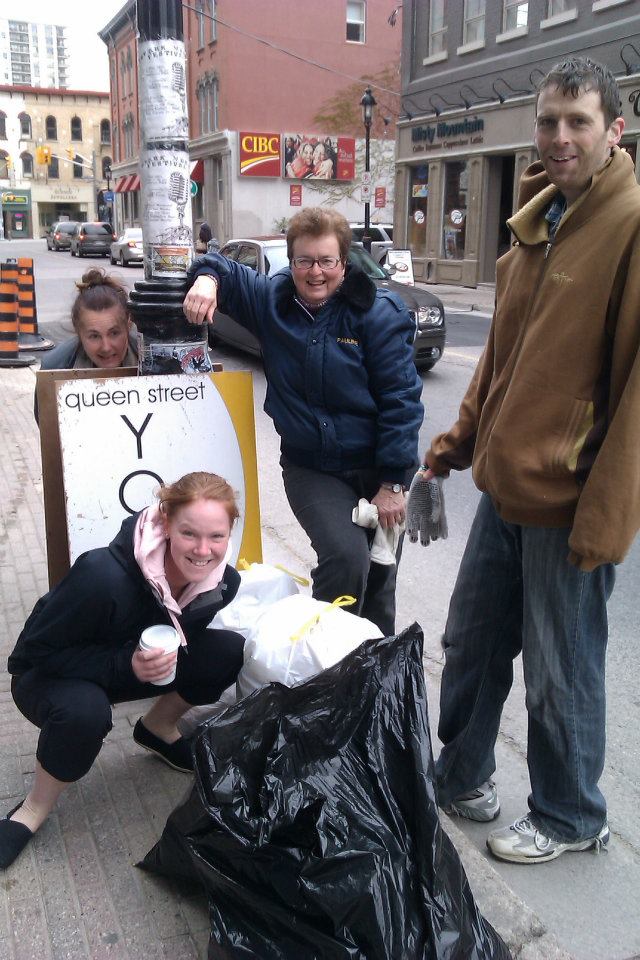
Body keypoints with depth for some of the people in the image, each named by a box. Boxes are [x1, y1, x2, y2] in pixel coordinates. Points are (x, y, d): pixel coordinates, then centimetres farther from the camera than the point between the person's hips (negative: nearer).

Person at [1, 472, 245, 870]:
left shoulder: (224, 581, -19)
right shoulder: (104, 575, -38)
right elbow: (39, 650, -27)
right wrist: (125, 664, -39)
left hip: (139, 666, 5)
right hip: (49, 676, -5)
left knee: (230, 651, -16)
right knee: (84, 710, -39)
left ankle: (158, 728, 12)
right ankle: (36, 807, -8)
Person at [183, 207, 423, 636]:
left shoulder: (379, 312, -9)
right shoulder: (272, 299, 1)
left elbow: (400, 399, -12)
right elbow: (224, 269, 15)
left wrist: (392, 484, -16)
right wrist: (207, 277, -11)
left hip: (377, 465, -1)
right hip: (311, 468, 1)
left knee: (379, 580, 8)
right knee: (346, 557, -21)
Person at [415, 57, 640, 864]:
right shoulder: (538, 219, 12)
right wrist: (461, 439, 13)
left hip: (570, 502, -7)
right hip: (505, 485, 8)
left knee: (559, 675, 9)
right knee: (470, 643, 18)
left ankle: (568, 819, 32)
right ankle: (461, 777, 40)